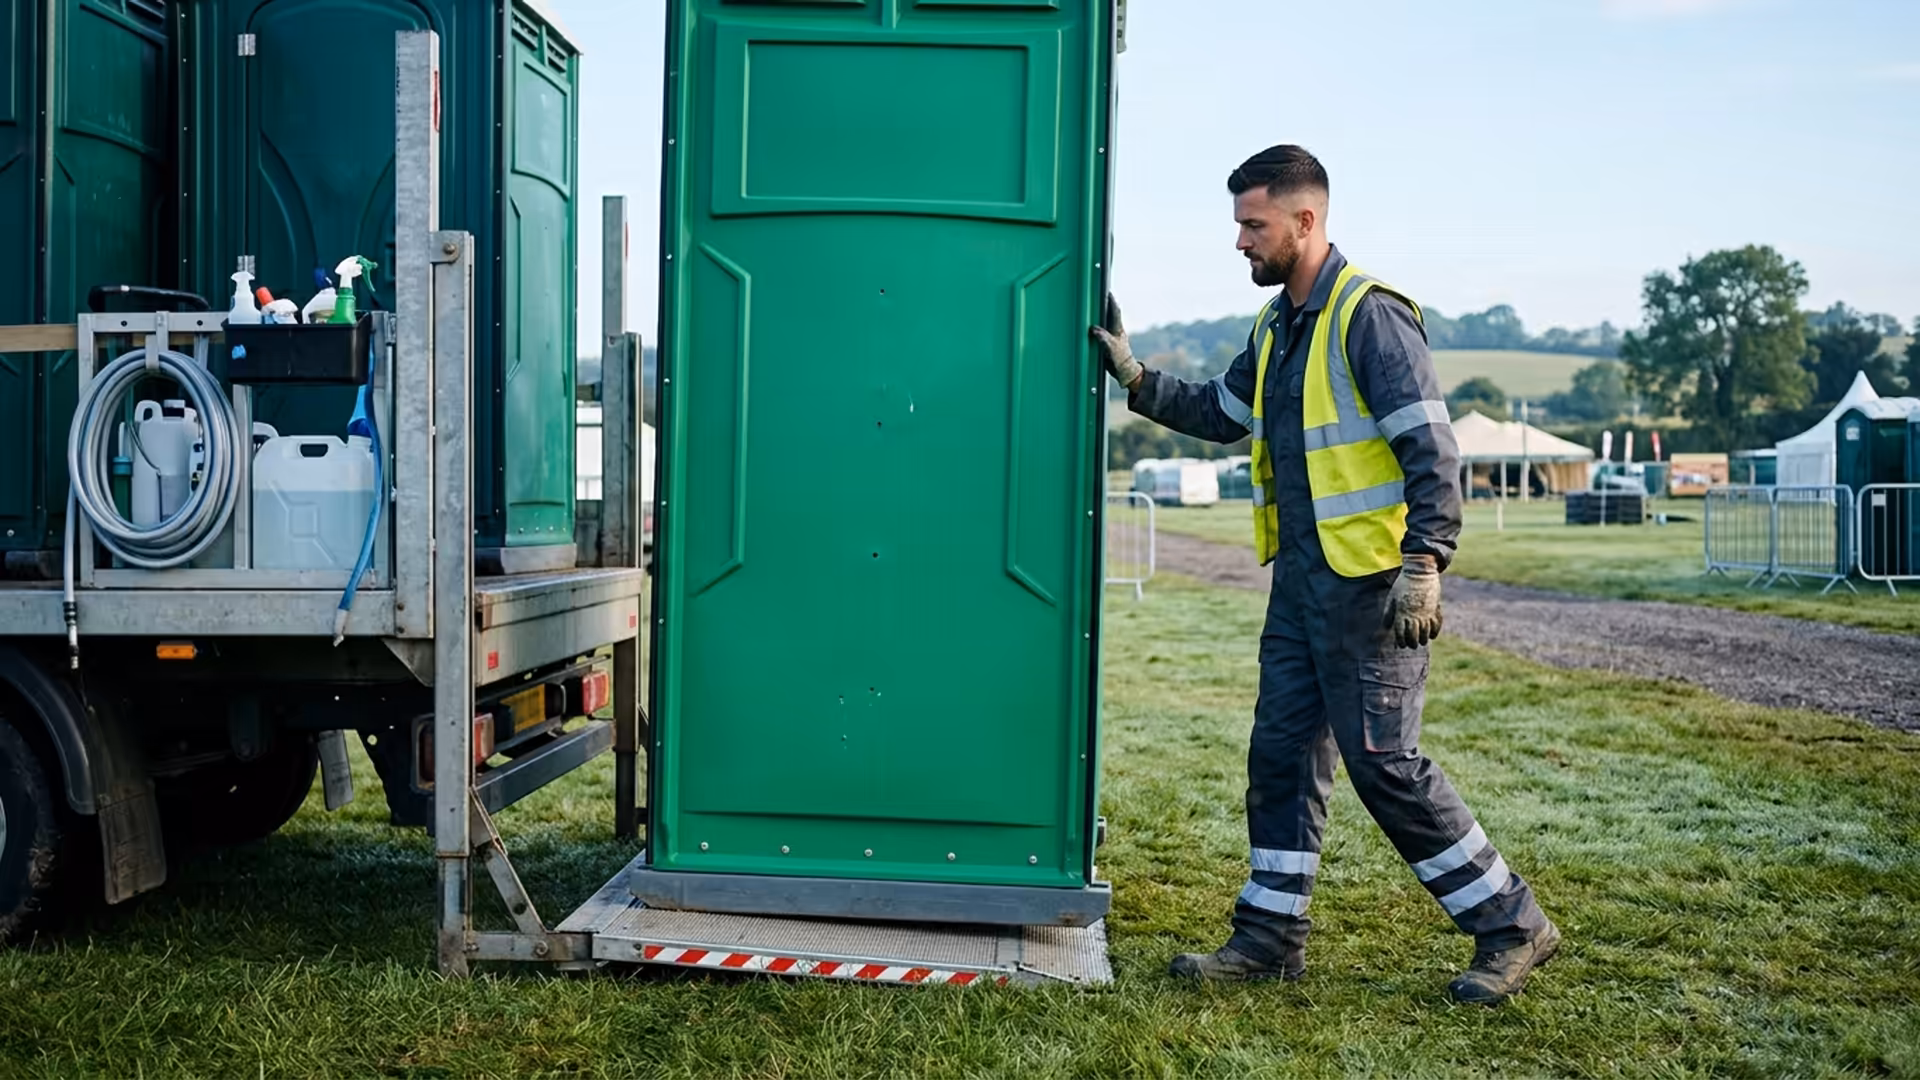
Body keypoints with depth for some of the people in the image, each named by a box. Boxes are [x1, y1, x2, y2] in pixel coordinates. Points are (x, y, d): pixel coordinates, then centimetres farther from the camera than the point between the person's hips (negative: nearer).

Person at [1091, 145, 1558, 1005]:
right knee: (1280, 754, 10)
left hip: (1369, 585, -9)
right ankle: (1271, 934, 20)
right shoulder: (1274, 326, 14)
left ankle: (1511, 925, 9)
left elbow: (1433, 449, -17)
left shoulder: (1370, 315, -13)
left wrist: (1424, 562, -25)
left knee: (1384, 762, -6)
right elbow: (1223, 414, 29)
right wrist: (1136, 379, 19)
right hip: (1300, 578, 9)